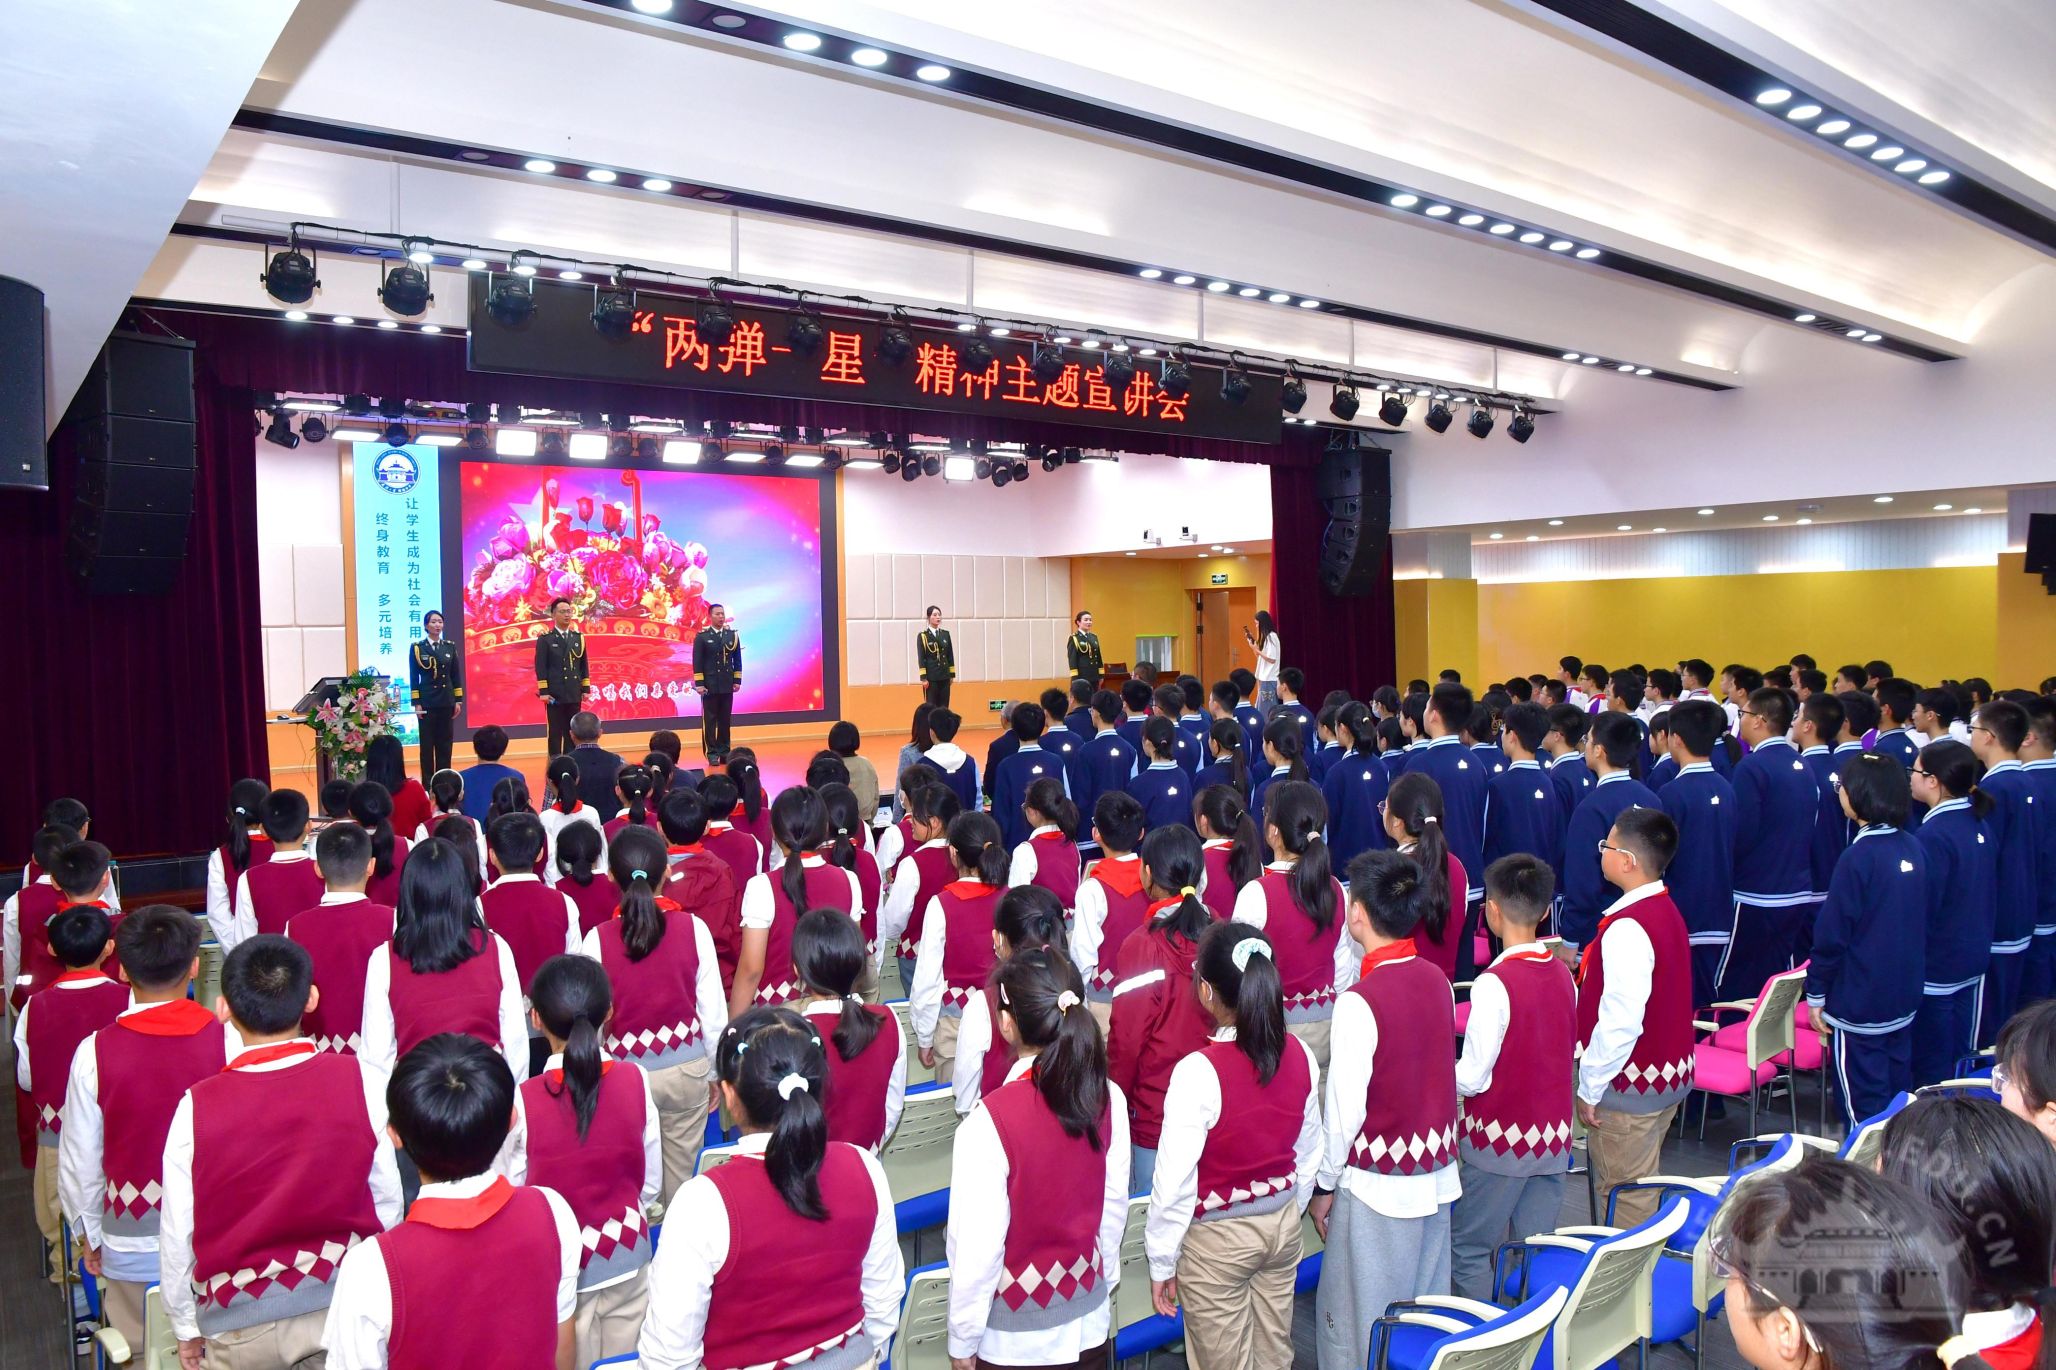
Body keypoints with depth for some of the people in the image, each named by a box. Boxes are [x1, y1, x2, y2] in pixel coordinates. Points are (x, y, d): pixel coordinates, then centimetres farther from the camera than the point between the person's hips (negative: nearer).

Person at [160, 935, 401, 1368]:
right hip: (346, 1300, 0)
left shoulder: (197, 1107, -14)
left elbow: (177, 1231, -5)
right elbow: (387, 1200, -5)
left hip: (240, 1323, 0)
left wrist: (185, 1328, 12)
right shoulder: (363, 1080, -13)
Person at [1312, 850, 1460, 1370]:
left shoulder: (1360, 1001, -22)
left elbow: (1345, 1108, -18)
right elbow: (1436, 1072, 7)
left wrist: (1325, 1184, -6)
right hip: (1437, 1176, 7)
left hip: (1378, 1188, -7)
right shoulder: (1438, 981, -3)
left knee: (1356, 1326, 8)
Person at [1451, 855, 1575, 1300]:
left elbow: (1473, 1077, -19)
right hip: (1554, 1135, 7)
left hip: (1500, 1139, -6)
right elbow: (1573, 1051, 11)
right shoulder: (1563, 976, 1)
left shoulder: (1494, 983, -20)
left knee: (1468, 1249, 6)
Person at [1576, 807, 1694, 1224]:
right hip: (1668, 1077, 9)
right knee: (1641, 1191, 21)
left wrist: (1589, 1088, -19)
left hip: (1629, 1085, -9)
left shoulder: (1627, 928, -25)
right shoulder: (1666, 910, 5)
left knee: (1626, 1201, 4)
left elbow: (1620, 1021, -28)